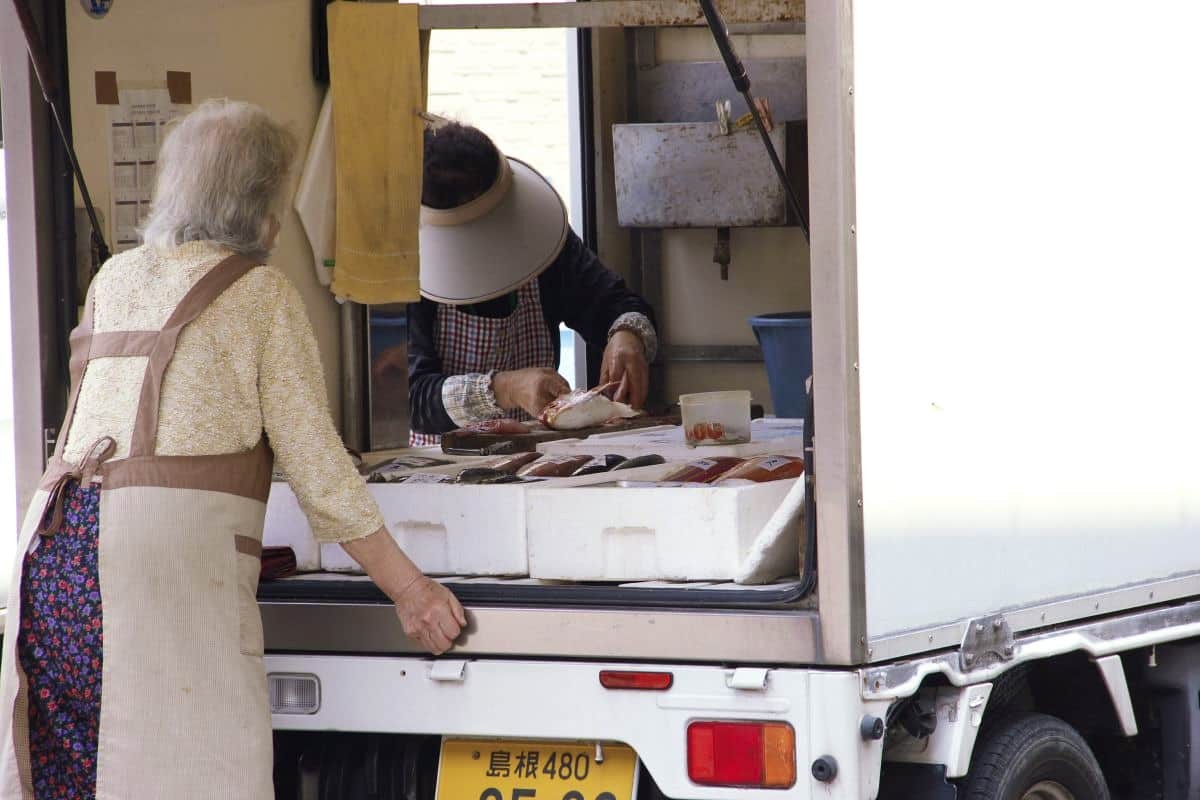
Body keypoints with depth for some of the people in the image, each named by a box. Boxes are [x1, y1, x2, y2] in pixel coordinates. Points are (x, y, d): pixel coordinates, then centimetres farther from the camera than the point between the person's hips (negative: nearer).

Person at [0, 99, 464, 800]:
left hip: (58, 546, 6)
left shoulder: (115, 279, 23)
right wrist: (409, 589, 8)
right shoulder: (263, 294, 7)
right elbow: (315, 461, 3)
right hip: (171, 542, -6)